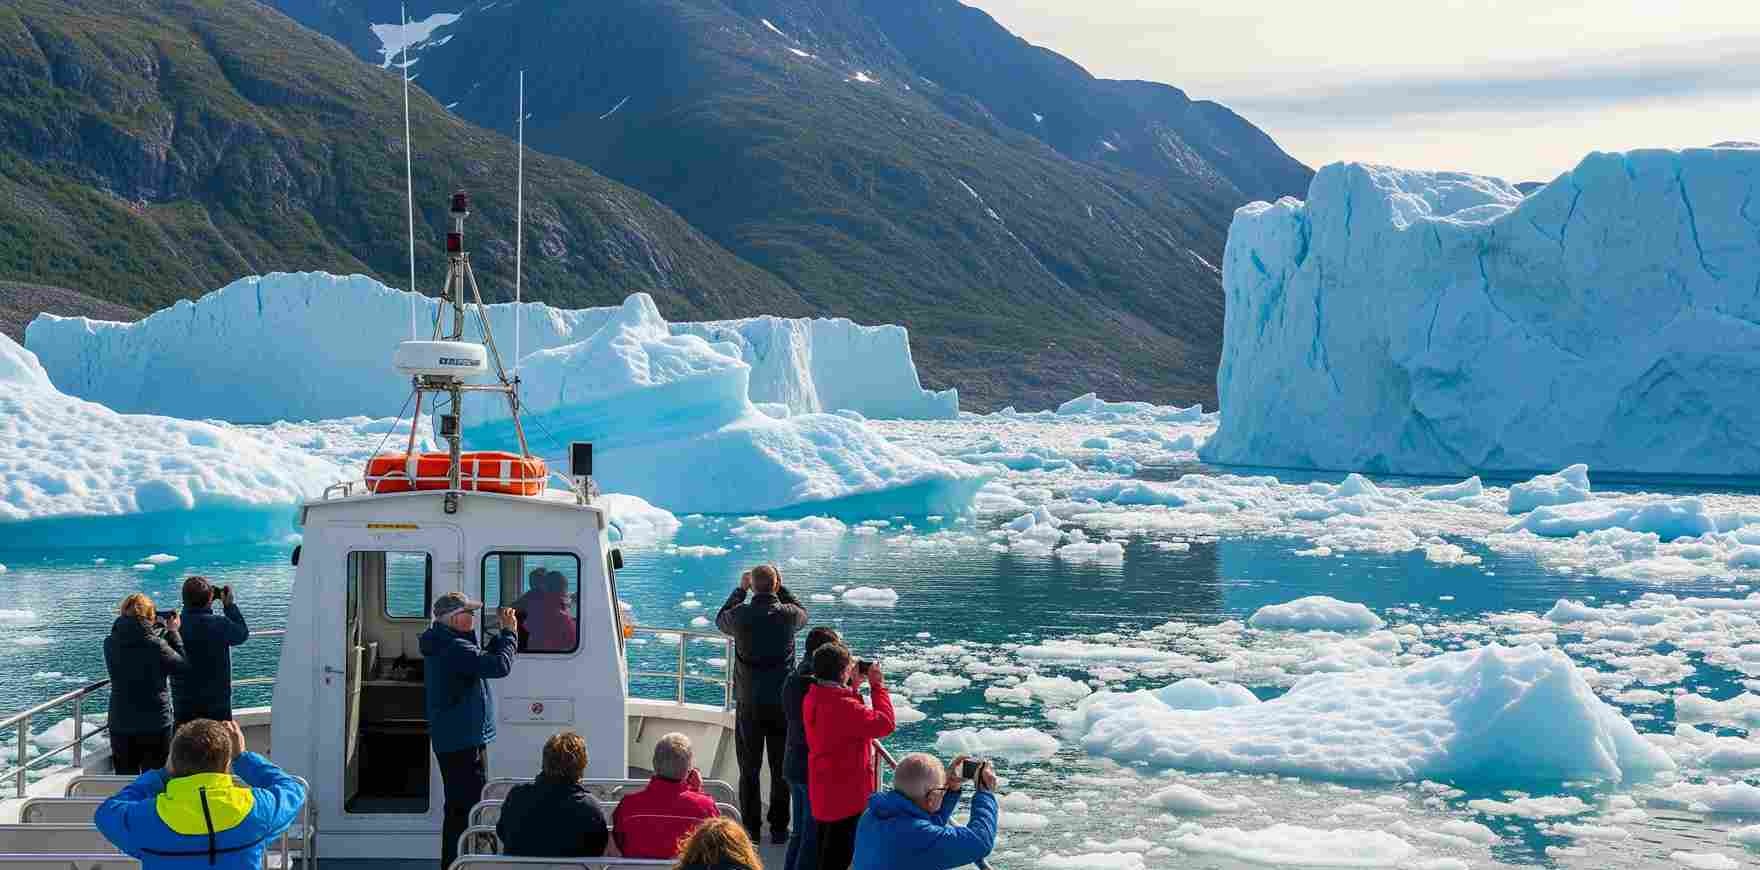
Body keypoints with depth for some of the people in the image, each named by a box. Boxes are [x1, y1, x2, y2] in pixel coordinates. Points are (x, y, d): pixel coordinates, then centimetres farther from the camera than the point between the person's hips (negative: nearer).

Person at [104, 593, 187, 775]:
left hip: (120, 725, 4)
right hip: (155, 725, -3)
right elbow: (181, 665, -5)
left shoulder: (110, 644, -6)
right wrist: (172, 632, 4)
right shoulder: (156, 645, -18)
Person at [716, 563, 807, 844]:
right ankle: (779, 828, 12)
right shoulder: (788, 615, -10)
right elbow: (803, 615, 16)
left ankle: (751, 828, 10)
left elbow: (721, 620, 14)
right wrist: (781, 589, 20)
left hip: (749, 703, 0)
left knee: (749, 770, 8)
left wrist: (740, 590, 21)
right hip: (782, 702, 0)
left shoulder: (741, 615, -10)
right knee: (781, 768, 9)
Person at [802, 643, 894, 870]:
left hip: (822, 792, 9)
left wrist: (853, 683, 10)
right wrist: (878, 685, -16)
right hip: (846, 795, -9)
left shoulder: (814, 698, 0)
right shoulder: (842, 706, -29)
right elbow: (885, 723, -26)